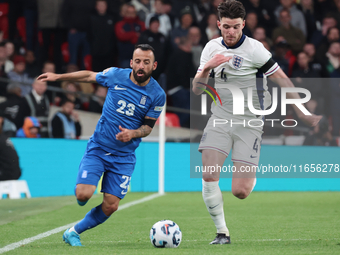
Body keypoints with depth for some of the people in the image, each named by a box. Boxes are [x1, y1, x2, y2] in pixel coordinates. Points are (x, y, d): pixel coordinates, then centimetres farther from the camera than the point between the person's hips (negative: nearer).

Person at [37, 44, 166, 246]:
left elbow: (148, 126, 1)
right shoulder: (116, 75, -7)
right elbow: (90, 76, 12)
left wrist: (133, 133, -21)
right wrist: (58, 77, 14)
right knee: (83, 195, -18)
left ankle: (74, 233, 18)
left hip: (124, 156, 1)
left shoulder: (157, 95, -7)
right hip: (98, 147, -1)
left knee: (110, 207, -5)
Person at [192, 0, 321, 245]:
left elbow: (282, 80, -4)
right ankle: (222, 232, 1)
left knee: (240, 192, -11)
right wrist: (207, 68, -14)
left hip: (248, 123, -3)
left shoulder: (255, 49, -10)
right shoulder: (212, 47, 4)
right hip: (219, 120, 4)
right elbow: (197, 90, 5)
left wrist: (303, 112, -7)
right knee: (209, 175, -17)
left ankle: (251, 177, 28)